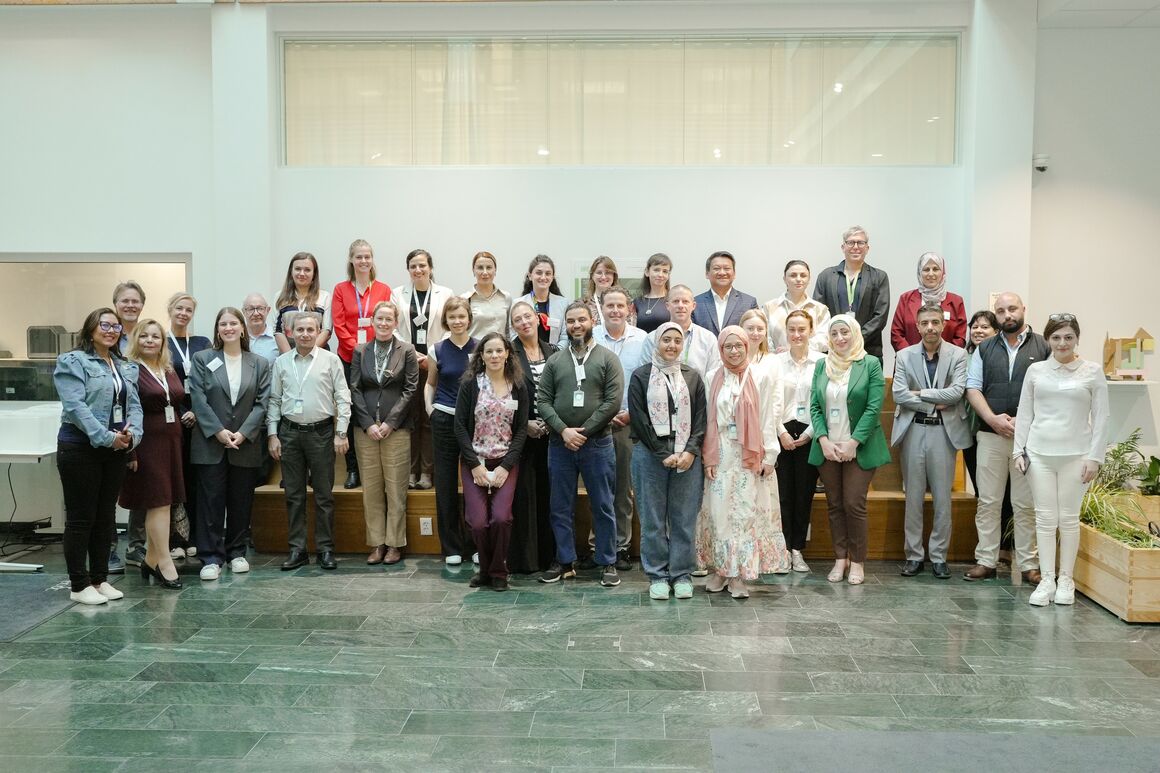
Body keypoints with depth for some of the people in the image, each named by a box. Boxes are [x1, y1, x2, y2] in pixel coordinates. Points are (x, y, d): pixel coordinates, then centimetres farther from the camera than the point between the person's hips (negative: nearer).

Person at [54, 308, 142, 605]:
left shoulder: (127, 368, 15)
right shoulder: (72, 362, -5)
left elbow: (134, 405, 9)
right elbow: (75, 406, -16)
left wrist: (132, 433, -11)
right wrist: (106, 437, -23)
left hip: (116, 450, 6)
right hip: (81, 448, -6)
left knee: (105, 517, 12)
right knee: (80, 518, 0)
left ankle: (100, 579, 22)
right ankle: (79, 585, 9)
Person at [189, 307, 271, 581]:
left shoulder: (260, 363, 7)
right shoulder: (202, 360, 4)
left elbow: (262, 403, 1)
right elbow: (198, 399, -3)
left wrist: (243, 433, -11)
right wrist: (218, 431, -13)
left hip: (246, 445, 1)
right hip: (210, 444, -1)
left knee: (241, 502, 8)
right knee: (211, 502, 0)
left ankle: (236, 552, 21)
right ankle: (211, 557, 6)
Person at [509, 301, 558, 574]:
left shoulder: (552, 352, 9)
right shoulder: (508, 354, -3)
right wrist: (524, 424, -12)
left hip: (549, 433, 4)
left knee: (547, 492, 7)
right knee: (522, 493, -1)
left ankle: (547, 554, 18)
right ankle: (522, 558, 8)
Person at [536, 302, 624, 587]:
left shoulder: (607, 358, -1)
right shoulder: (554, 360, 8)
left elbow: (613, 402, -10)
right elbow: (542, 400, 2)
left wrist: (583, 432, -12)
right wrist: (563, 430, -12)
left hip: (597, 444, -3)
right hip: (560, 443, 3)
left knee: (602, 507, 5)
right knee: (560, 508, 10)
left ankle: (607, 563, 17)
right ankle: (565, 562, 22)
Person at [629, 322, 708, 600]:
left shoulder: (692, 377, 11)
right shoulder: (640, 376, 3)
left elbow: (701, 418, 8)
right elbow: (638, 419, -3)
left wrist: (690, 451, -7)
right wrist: (663, 454, -8)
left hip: (687, 455, 2)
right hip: (650, 455, -2)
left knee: (685, 517, 3)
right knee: (653, 518, 2)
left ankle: (682, 574, 13)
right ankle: (657, 575, 12)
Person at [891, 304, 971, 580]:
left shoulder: (958, 355, 2)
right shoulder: (904, 356, 5)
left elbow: (957, 391, -12)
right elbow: (898, 394, -6)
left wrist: (919, 393, -11)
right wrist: (935, 403, -10)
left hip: (944, 431, -1)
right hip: (913, 430, 1)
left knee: (942, 497, 4)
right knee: (913, 496, 6)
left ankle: (938, 556, 14)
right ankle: (914, 555, 14)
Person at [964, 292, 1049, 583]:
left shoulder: (1043, 348, 4)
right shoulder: (985, 349, 13)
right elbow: (973, 388, 6)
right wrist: (993, 418, -8)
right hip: (990, 436, 2)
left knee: (1026, 504, 2)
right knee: (988, 502, 5)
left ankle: (1028, 565, 10)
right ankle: (986, 561, 11)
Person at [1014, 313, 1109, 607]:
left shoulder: (1093, 371, 2)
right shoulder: (1035, 370, 7)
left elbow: (1100, 417, 2)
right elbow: (1024, 413, 9)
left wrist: (1095, 457, -4)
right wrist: (1019, 450, 4)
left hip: (1075, 454, -1)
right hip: (1040, 453, 1)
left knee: (1069, 518, 4)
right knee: (1045, 517, 3)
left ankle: (1066, 579, 15)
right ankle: (1047, 580, 9)